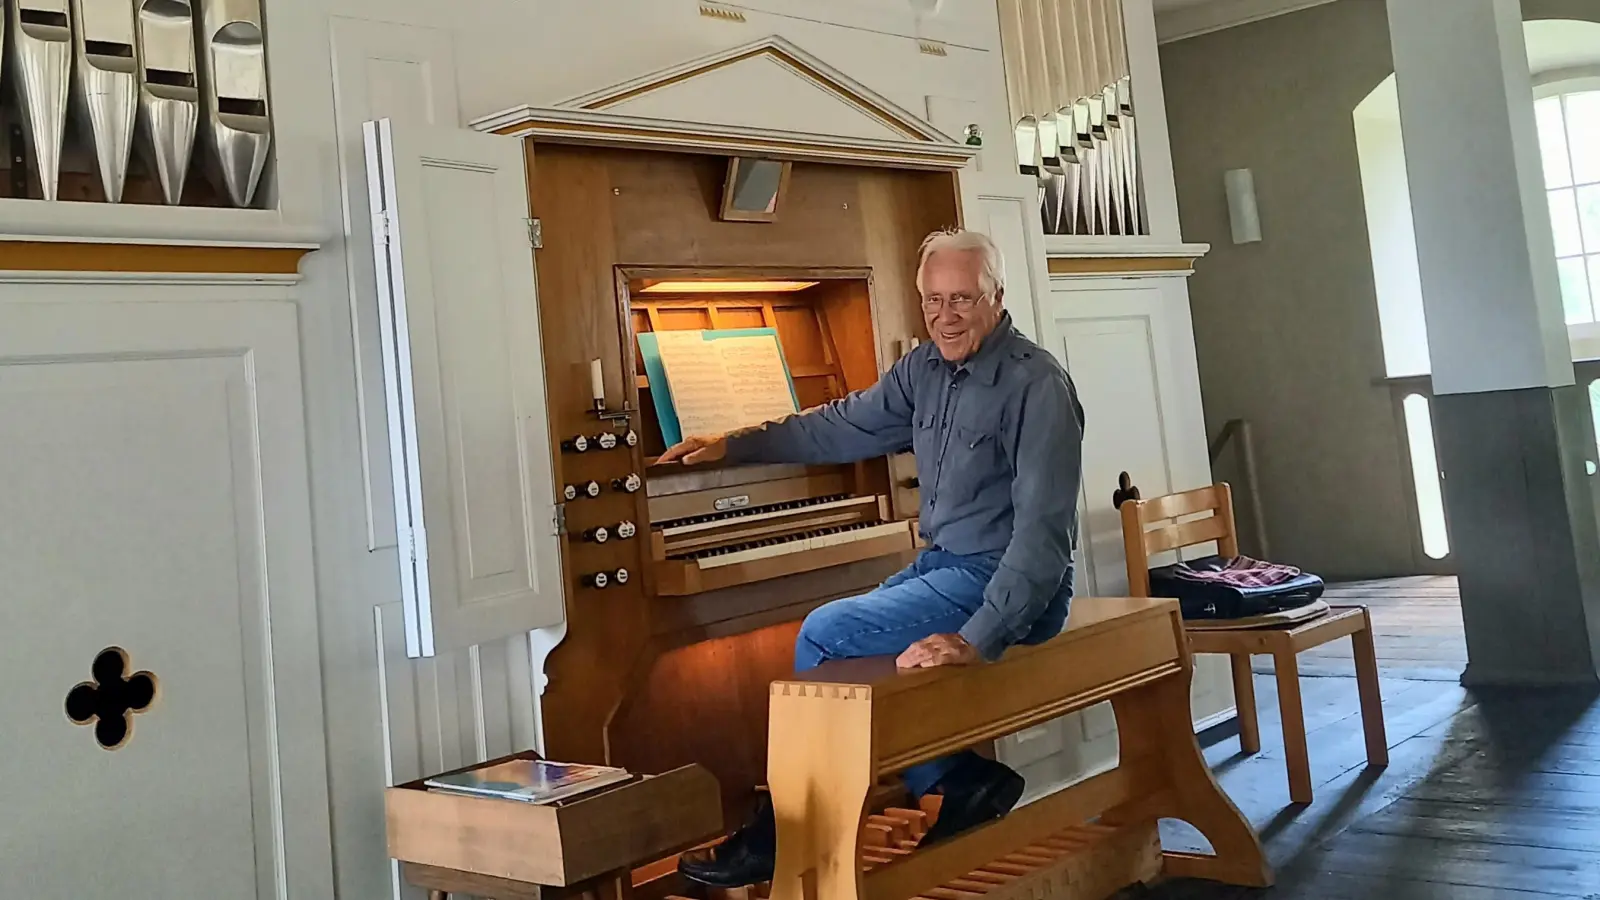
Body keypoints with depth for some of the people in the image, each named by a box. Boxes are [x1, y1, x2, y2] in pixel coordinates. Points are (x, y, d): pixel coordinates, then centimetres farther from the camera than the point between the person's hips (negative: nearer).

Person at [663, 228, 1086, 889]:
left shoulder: (1037, 385, -20)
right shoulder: (925, 368, 5)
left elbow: (1044, 530, -26)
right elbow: (843, 426, 18)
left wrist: (978, 640, -35)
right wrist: (732, 445, 18)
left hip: (1001, 581, -9)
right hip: (941, 562, 9)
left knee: (825, 636, -14)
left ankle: (784, 836, 3)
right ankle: (962, 783, 5)